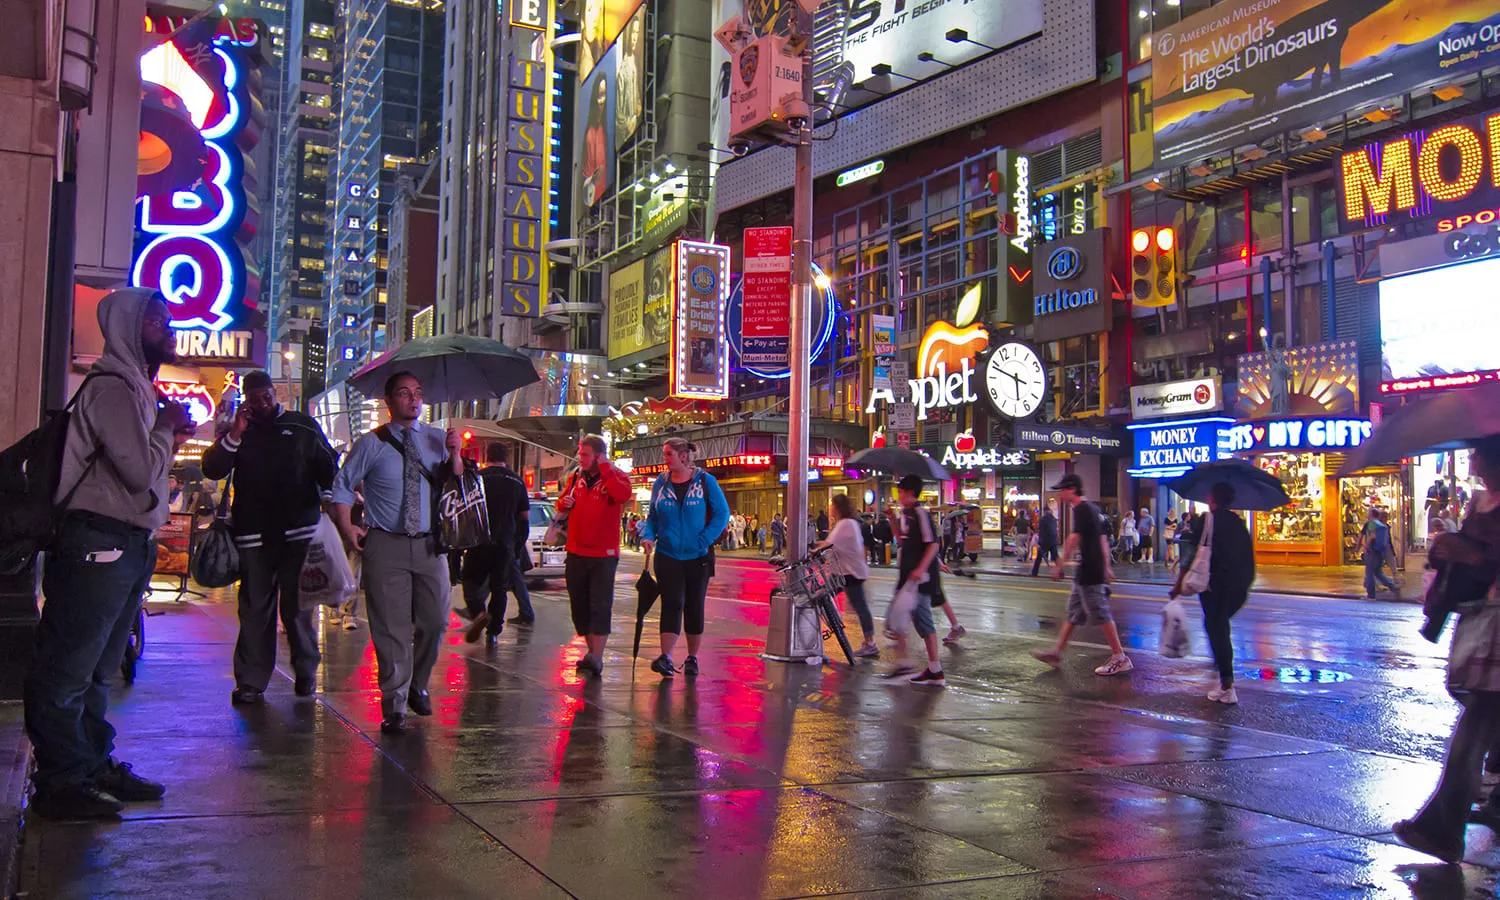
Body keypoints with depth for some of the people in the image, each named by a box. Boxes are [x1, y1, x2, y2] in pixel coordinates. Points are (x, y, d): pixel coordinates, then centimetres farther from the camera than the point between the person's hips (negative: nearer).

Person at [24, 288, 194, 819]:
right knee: (67, 668, -2)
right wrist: (168, 427, -7)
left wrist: (169, 436, 8)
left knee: (97, 668, 18)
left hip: (126, 545, 11)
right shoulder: (112, 387, -14)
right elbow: (140, 470, -21)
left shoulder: (134, 386, 18)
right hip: (97, 544, -11)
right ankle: (61, 782, 4)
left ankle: (94, 765, 27)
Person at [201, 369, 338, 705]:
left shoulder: (303, 426, 10)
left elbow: (327, 466, 13)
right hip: (253, 535, 1)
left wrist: (331, 500, -1)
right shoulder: (238, 431, 13)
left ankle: (306, 671, 17)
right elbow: (212, 469, 1)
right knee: (255, 609, 1)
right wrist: (235, 434, -9)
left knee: (298, 607, 2)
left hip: (299, 530, -1)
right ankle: (251, 681, 5)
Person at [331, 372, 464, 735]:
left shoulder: (436, 439, 8)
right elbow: (342, 485, 8)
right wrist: (347, 526, -2)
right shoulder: (372, 443, 1)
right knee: (392, 628, -1)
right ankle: (395, 706, 10)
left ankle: (418, 685, 31)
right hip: (386, 545, -2)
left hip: (429, 544, 3)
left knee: (435, 621, 6)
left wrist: (454, 455, -15)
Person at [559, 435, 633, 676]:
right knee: (579, 605, 11)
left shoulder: (615, 476, -6)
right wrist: (564, 503, -1)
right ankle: (592, 650, 25)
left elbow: (624, 495, -28)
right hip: (576, 552, 6)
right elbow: (563, 500, 23)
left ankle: (597, 657, -11)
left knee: (600, 607, -9)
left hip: (604, 554, -6)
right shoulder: (576, 476, 10)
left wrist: (606, 469, -23)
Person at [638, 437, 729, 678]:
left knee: (694, 607, 8)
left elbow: (722, 513, -3)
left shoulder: (705, 481, -3)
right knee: (671, 604, -11)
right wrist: (648, 536, -8)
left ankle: (692, 658, 20)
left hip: (697, 558, -1)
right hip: (667, 556, 1)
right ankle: (666, 658, -17)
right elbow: (652, 516, 12)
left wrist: (705, 540, -12)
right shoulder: (661, 483, 5)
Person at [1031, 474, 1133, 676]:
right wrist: (1106, 567, 23)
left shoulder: (1081, 509, -14)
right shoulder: (1091, 508, 17)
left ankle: (1120, 658, -1)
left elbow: (1074, 539, -21)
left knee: (1101, 613, -6)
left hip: (1088, 572, -10)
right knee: (1073, 612, 13)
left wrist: (1059, 566, -19)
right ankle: (1056, 653, 19)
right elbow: (1103, 539, 20)